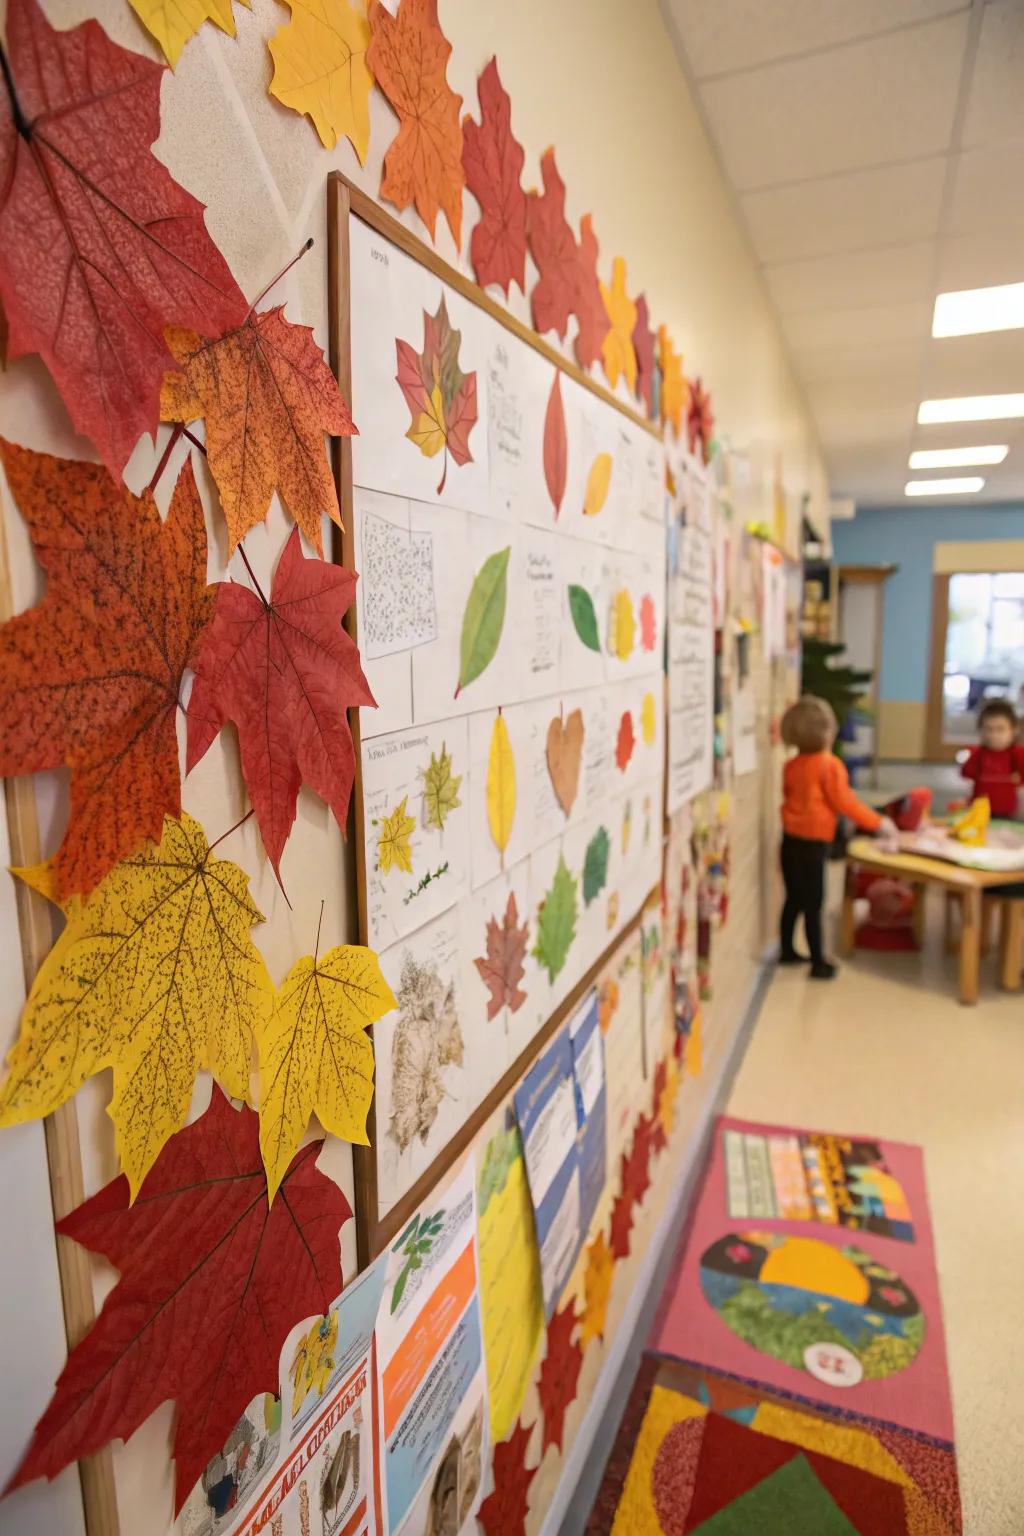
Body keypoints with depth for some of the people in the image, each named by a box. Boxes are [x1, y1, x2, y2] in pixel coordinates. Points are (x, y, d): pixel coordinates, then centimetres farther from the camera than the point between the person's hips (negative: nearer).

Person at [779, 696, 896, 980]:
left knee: (794, 899, 18)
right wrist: (879, 822, -1)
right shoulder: (830, 765, -14)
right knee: (813, 904, 2)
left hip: (791, 839, 6)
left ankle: (787, 951, 28)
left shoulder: (791, 766, 4)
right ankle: (818, 963, 11)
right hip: (813, 843, -6)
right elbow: (845, 802, -12)